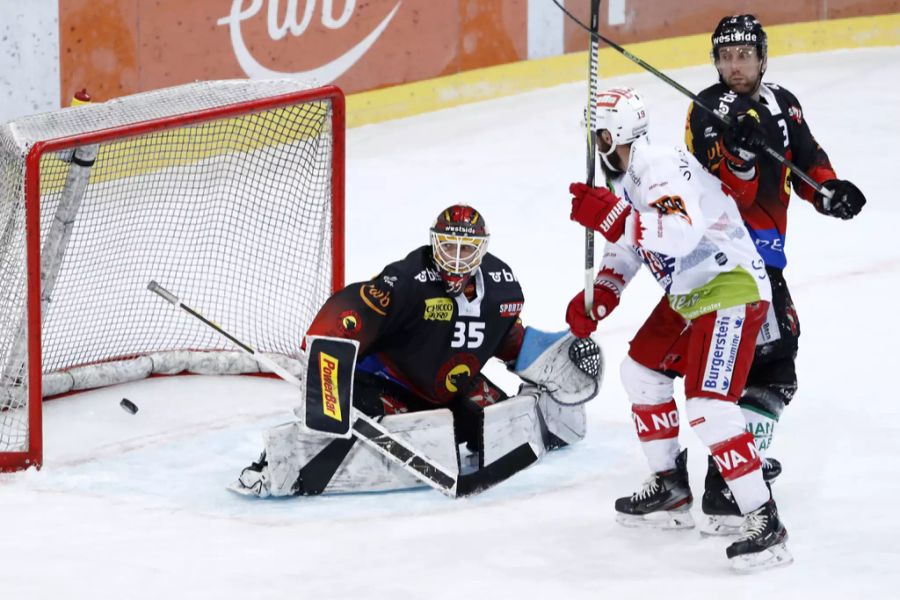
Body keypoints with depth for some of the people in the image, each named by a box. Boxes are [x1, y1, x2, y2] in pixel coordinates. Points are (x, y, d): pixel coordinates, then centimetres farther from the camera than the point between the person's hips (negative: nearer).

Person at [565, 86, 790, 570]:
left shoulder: (662, 169, -23)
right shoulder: (629, 177, 10)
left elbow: (681, 235, -39)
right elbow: (626, 248, 21)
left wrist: (611, 216, -40)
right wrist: (598, 298, 6)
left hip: (730, 292, -11)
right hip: (687, 297, 11)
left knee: (708, 407, -20)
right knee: (641, 371, 21)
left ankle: (765, 525, -19)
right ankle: (670, 490, 33)